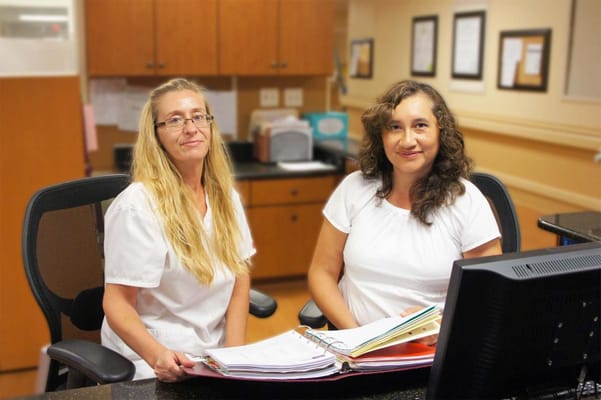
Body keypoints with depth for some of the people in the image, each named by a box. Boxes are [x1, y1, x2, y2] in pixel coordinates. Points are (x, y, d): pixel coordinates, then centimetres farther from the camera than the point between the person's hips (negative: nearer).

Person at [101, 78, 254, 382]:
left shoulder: (224, 196, 4)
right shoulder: (137, 206, -14)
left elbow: (240, 276, 6)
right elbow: (117, 303, -13)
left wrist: (236, 354, -5)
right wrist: (158, 356, -29)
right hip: (153, 365, -4)